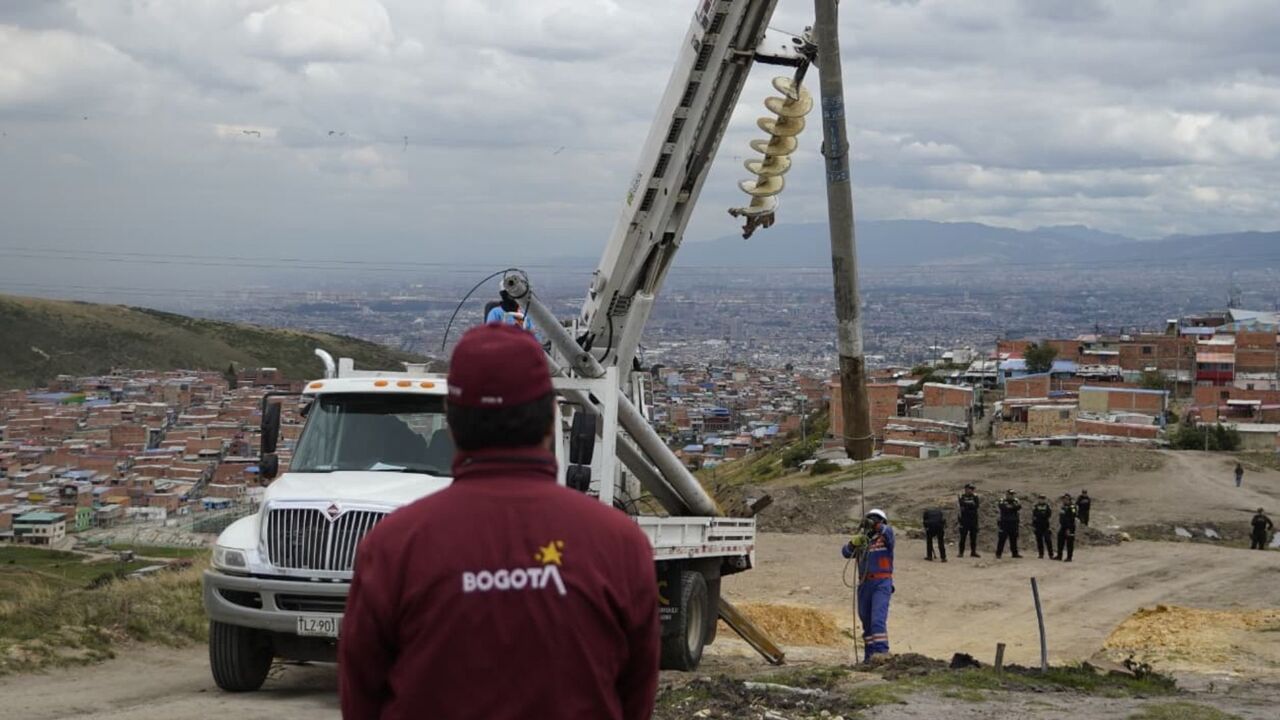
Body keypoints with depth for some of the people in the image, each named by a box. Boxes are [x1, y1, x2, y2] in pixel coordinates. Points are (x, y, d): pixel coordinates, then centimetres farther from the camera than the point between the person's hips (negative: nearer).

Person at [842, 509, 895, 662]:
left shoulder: (884, 538, 5)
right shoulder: (862, 541, 16)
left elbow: (888, 532, -18)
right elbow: (846, 552, 1)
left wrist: (876, 526, -34)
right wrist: (854, 543, -19)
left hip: (882, 583, -5)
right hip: (864, 584, 6)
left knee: (878, 619, -19)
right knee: (866, 621, 11)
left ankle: (881, 651, -26)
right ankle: (869, 653, 19)